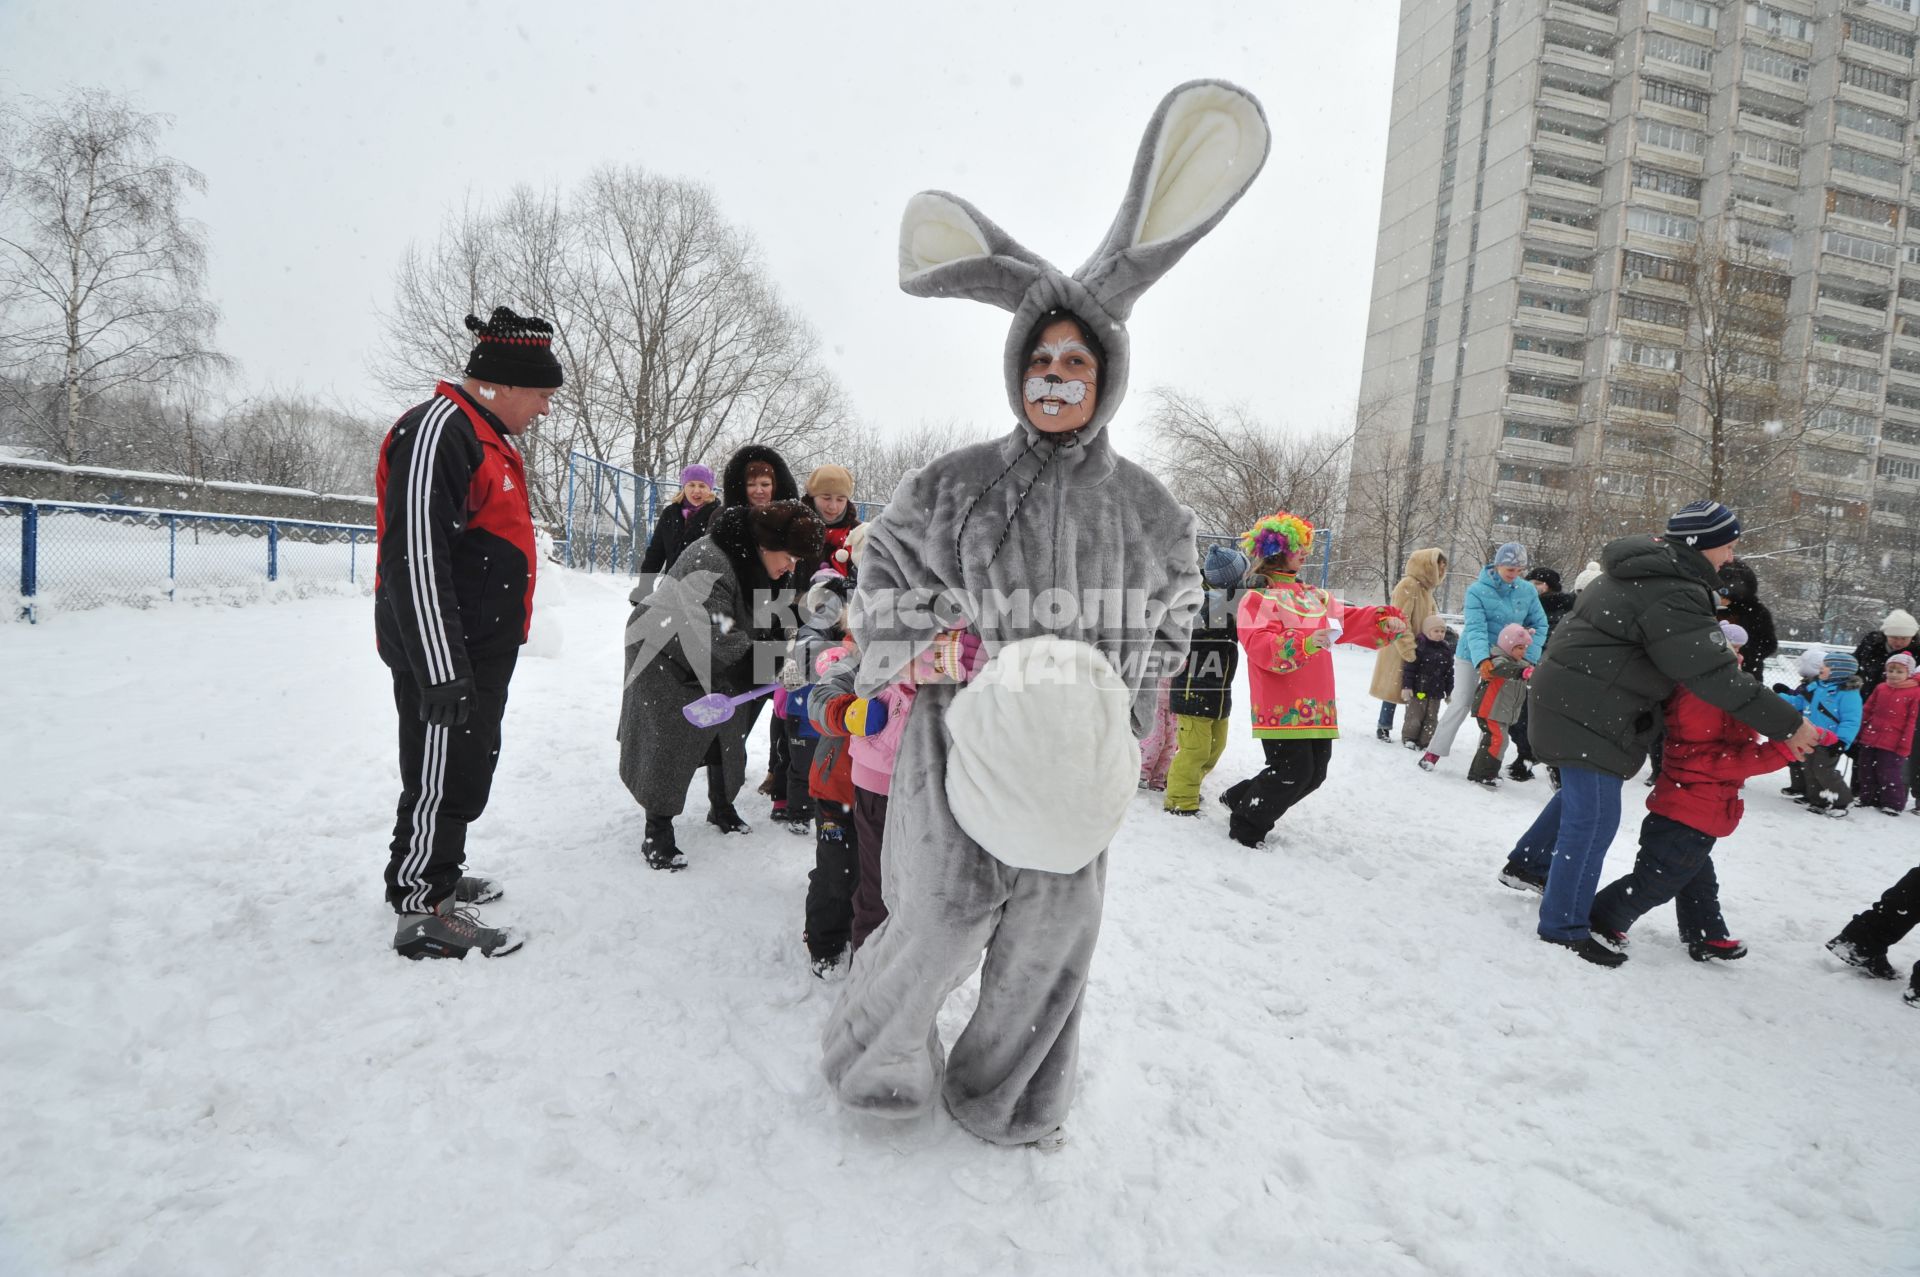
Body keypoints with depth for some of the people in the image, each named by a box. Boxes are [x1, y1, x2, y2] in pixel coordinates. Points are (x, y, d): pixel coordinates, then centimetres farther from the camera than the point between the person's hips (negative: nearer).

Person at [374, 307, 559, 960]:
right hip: (441, 654, -10)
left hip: (483, 650, 10)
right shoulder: (435, 430, -17)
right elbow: (416, 557, -24)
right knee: (443, 778, -1)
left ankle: (438, 874, 38)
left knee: (467, 770, 21)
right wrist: (441, 669, -26)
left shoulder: (489, 438, 17)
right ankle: (423, 912, 13)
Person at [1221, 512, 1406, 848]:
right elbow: (1259, 645, -20)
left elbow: (1349, 619, 21)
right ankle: (1246, 827, 10)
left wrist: (1385, 620, 5)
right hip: (1282, 707, -8)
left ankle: (1241, 799, 28)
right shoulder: (1258, 598, -7)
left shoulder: (1315, 597, 18)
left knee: (1314, 773, 12)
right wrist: (1303, 644, -32)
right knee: (1293, 772, -9)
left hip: (1316, 706, 9)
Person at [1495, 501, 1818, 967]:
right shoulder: (1671, 598, -22)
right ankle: (1564, 927, 5)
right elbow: (1715, 677, -22)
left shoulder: (1645, 570, 11)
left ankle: (1527, 864, 38)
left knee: (1581, 794, 25)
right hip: (1589, 713, -11)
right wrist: (1788, 725, -15)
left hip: (1572, 699, 11)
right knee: (1594, 816, -4)